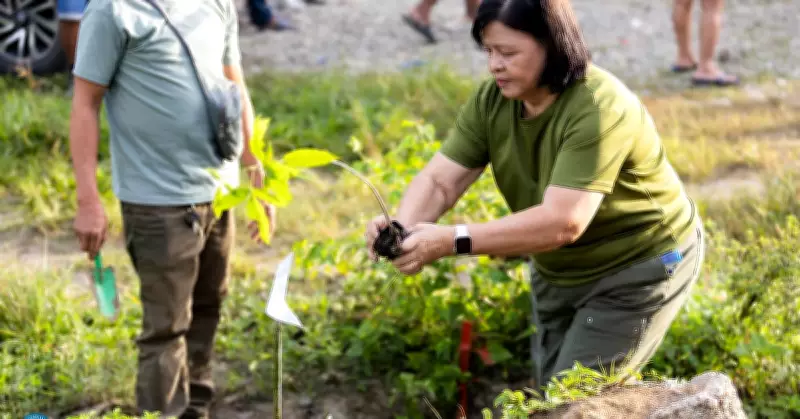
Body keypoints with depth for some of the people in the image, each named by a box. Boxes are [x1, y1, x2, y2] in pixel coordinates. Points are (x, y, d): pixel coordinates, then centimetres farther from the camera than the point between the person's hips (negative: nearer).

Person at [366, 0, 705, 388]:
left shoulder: (598, 109, -33)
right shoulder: (491, 101, -12)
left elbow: (561, 223, -40)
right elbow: (439, 181, -16)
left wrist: (453, 241, -44)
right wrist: (402, 227, -38)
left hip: (638, 268, -7)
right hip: (559, 271, 7)